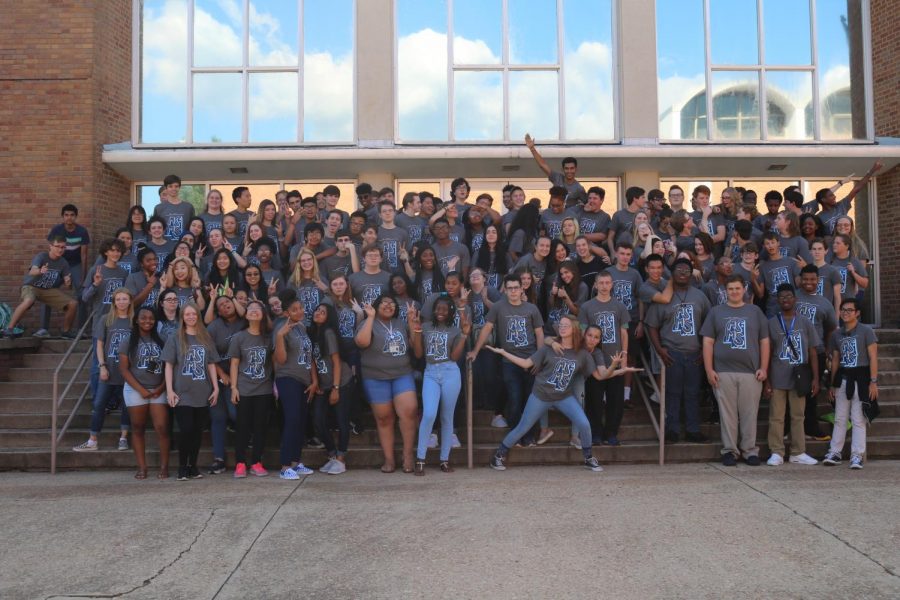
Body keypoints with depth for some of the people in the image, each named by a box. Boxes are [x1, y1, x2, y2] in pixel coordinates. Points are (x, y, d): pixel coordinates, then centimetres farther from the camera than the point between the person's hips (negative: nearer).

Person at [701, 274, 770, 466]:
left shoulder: (755, 312, 12)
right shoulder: (716, 312, 9)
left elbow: (764, 342, 10)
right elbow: (707, 342, 5)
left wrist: (763, 368, 1)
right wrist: (709, 370, -3)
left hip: (750, 372, 1)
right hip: (723, 372, 0)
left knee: (749, 413, 2)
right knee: (727, 413, 2)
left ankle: (750, 450, 12)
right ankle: (729, 450, 10)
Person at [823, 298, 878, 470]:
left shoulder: (866, 331, -3)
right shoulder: (836, 334, 11)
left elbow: (873, 358, -6)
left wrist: (873, 382, -12)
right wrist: (832, 384, 13)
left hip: (861, 378, -5)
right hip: (842, 378, 5)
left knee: (858, 419, -2)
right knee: (839, 418, 7)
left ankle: (857, 456, 2)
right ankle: (834, 453, 11)